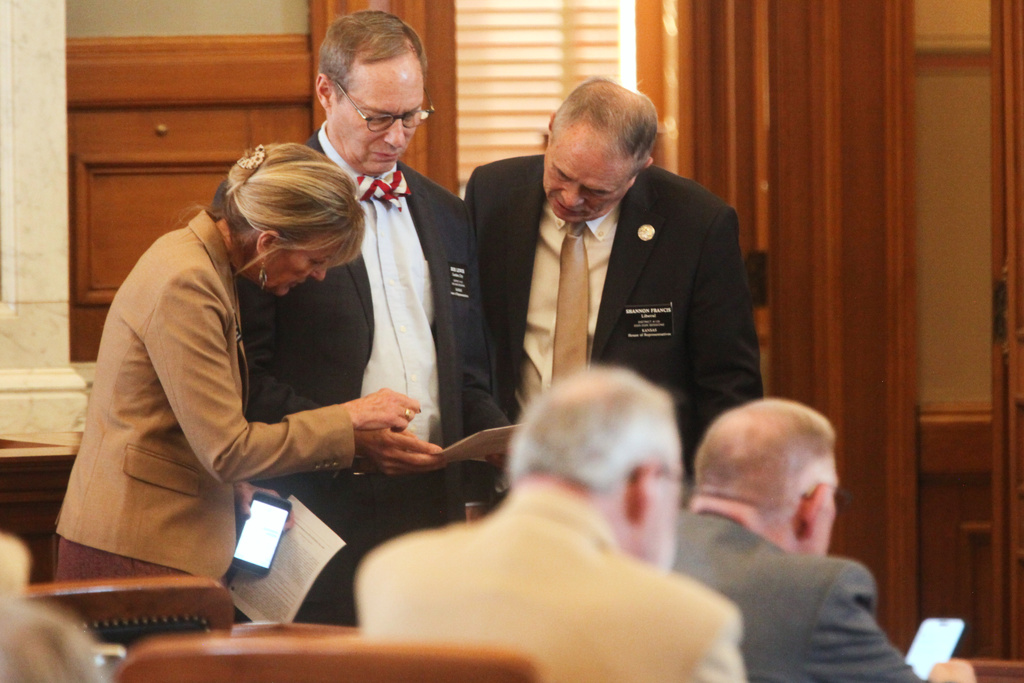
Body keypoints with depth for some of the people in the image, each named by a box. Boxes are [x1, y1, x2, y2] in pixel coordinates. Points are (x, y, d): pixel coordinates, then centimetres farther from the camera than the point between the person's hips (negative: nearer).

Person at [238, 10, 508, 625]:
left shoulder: (445, 215, 18)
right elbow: (246, 377, -7)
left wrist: (501, 442, 3)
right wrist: (347, 436, -17)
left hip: (435, 505, 5)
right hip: (326, 506, -5)